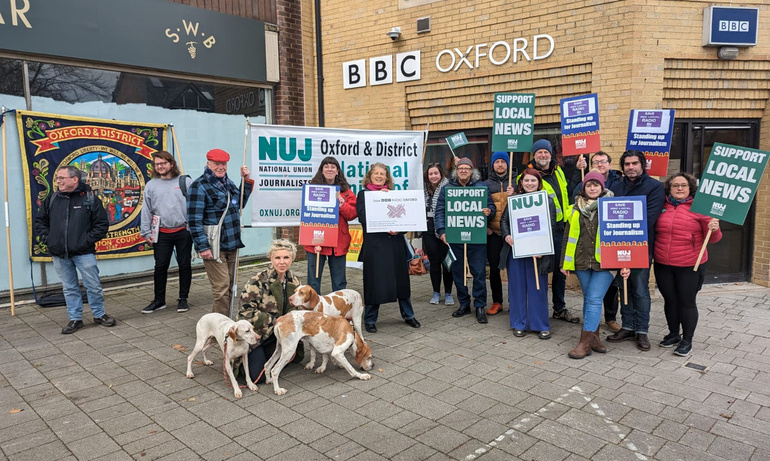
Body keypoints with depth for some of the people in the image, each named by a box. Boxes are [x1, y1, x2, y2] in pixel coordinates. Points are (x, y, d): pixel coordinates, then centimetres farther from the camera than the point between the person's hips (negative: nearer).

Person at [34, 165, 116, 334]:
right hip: (59, 254, 4)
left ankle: (99, 315, 21)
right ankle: (75, 319, 23)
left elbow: (102, 224, -4)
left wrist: (87, 241, -12)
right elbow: (40, 222, 17)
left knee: (93, 286, 3)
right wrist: (48, 239, 3)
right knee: (69, 288, 12)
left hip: (84, 253, -4)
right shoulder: (52, 199, 7)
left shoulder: (90, 198, -5)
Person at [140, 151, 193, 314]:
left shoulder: (185, 181, 1)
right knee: (160, 266, 5)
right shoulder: (151, 185, 8)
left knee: (185, 265, 5)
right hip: (162, 233, 2)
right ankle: (159, 300, 19)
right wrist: (146, 232, 3)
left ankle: (183, 298, 19)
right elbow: (146, 210, 8)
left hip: (183, 231, -2)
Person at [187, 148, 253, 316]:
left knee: (229, 286, 15)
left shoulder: (227, 183, 13)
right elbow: (194, 220, -16)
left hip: (231, 245, 8)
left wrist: (246, 181, 16)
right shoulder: (199, 186, -11)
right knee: (222, 287, -9)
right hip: (214, 248, -8)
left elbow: (240, 204, 27)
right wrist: (202, 247, -20)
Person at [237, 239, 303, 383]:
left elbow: (296, 309, 13)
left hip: (276, 336, 6)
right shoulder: (258, 281, -20)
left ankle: (263, 355, 25)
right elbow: (247, 312, -23)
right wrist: (274, 321, -22)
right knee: (258, 376, -15)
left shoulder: (294, 281, 0)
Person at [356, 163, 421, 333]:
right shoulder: (363, 194, 6)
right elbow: (363, 217, -7)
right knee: (374, 281, 1)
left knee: (401, 279, 8)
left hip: (395, 242, 3)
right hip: (374, 244, -3)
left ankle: (408, 315, 24)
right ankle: (370, 320, 14)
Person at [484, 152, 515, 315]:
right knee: (494, 267, 4)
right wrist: (485, 226, 0)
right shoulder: (486, 184, 10)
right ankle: (497, 302, 15)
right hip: (493, 232, 1)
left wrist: (514, 195, -14)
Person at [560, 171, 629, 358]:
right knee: (588, 299, 9)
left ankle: (585, 342, -7)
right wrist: (565, 263, 9)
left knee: (594, 299, -10)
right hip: (582, 262, 4)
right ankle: (594, 337, 20)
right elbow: (568, 236, 13)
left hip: (605, 262, -4)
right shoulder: (576, 209, 10)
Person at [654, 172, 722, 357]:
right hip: (663, 265, 3)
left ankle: (687, 340, 18)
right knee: (670, 300, 13)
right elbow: (652, 231, 20)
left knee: (687, 302, 4)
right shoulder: (662, 207, 4)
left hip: (690, 266, -3)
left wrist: (714, 229, -22)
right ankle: (673, 334, 30)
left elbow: (712, 238, -2)